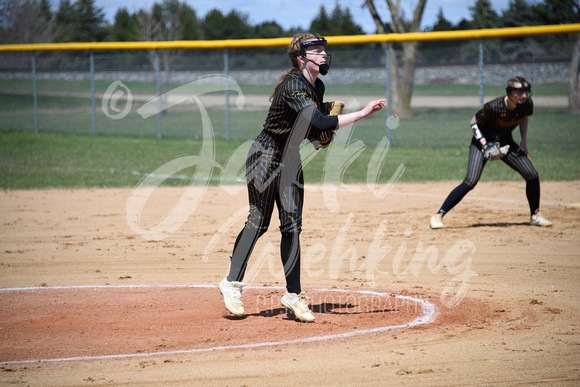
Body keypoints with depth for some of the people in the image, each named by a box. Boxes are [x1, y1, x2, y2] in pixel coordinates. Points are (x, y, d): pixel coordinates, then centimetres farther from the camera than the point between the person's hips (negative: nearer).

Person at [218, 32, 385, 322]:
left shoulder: (317, 87, 5)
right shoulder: (293, 86, -24)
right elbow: (319, 123, -36)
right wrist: (361, 114, -36)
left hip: (290, 160, 8)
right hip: (265, 157, -8)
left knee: (292, 226, 3)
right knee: (259, 221, -6)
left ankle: (293, 294, 3)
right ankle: (232, 283, 6)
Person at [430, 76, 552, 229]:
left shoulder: (527, 104, -14)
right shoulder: (494, 107, -31)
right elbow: (473, 122, -16)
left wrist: (524, 140, 3)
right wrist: (484, 145, -25)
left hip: (506, 144, 6)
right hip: (483, 142, -6)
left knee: (532, 175, -4)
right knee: (470, 181, -21)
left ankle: (535, 216, 19)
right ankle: (438, 216, -16)